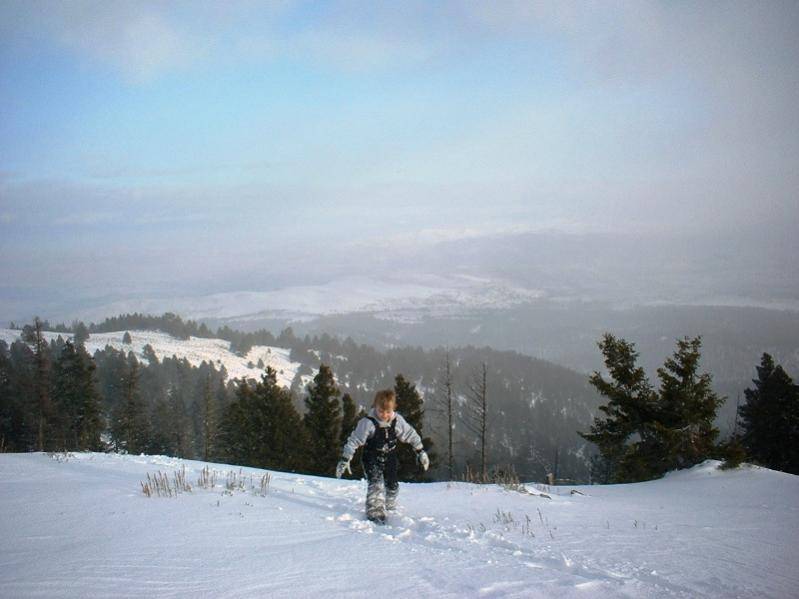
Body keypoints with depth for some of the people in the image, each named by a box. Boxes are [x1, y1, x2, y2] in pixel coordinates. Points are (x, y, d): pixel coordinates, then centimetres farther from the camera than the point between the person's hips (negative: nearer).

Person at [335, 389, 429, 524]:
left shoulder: (397, 421, -11)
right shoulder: (367, 423, -23)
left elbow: (411, 435, 2)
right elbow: (354, 440, -20)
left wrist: (421, 452, 6)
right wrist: (345, 460, -24)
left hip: (390, 458, 4)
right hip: (372, 458, -4)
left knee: (392, 485, 10)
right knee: (375, 483, -23)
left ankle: (389, 507, 37)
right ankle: (375, 512, -21)